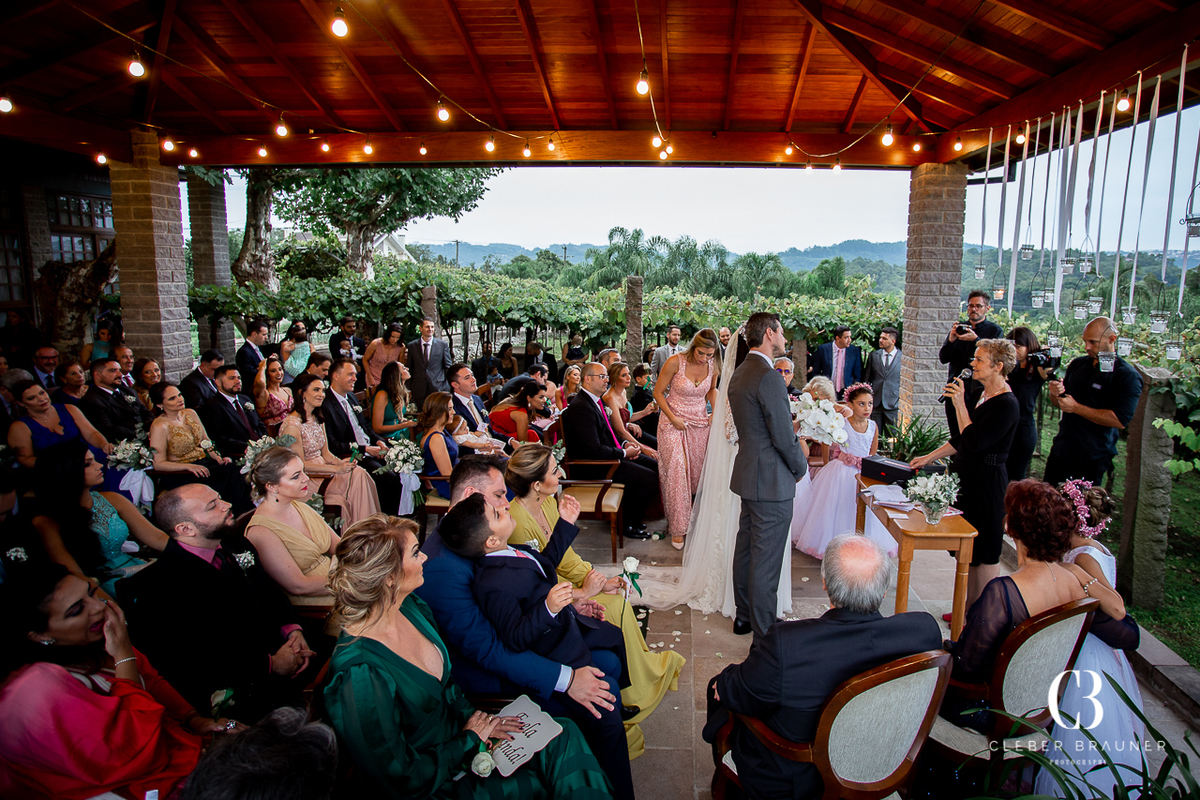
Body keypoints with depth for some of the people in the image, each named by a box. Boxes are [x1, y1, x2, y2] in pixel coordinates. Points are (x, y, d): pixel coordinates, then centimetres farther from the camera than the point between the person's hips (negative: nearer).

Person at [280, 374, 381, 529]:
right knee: (357, 476, -23)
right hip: (307, 479, -7)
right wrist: (336, 469, -22)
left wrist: (342, 463, -10)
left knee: (359, 473, -20)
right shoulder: (292, 424, -16)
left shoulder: (318, 418, 11)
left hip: (323, 469, 7)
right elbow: (300, 465, -17)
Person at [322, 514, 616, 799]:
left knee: (564, 735, -2)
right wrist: (470, 739, -13)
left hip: (460, 733, 7)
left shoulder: (412, 608, -5)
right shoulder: (358, 674, -31)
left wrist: (472, 716, -4)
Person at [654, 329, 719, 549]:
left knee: (697, 474, 5)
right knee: (676, 473, -9)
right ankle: (678, 528, 2)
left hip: (700, 424, 4)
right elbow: (658, 392, -8)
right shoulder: (675, 362, -17)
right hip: (674, 423, -4)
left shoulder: (713, 367, -4)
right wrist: (673, 418, -13)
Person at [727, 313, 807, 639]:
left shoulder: (739, 374, 10)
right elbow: (784, 439, -20)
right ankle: (764, 635, 11)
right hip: (772, 482, -10)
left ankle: (744, 617, 32)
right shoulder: (769, 377, -21)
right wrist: (802, 466, -3)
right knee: (766, 561, 0)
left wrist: (791, 427, 10)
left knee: (746, 550, 19)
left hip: (748, 475, 10)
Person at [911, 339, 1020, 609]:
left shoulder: (1006, 404, -18)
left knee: (985, 552, 3)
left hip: (986, 481, -9)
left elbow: (975, 442, -25)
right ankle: (968, 607, 26)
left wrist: (960, 403, -21)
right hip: (966, 476, 9)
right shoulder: (981, 395, 10)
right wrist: (929, 457, 15)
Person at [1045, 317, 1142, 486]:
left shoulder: (1128, 376, -11)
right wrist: (1055, 394, -7)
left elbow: (1120, 420, -21)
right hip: (1060, 452, 6)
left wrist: (1076, 408, -19)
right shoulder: (1077, 364, 9)